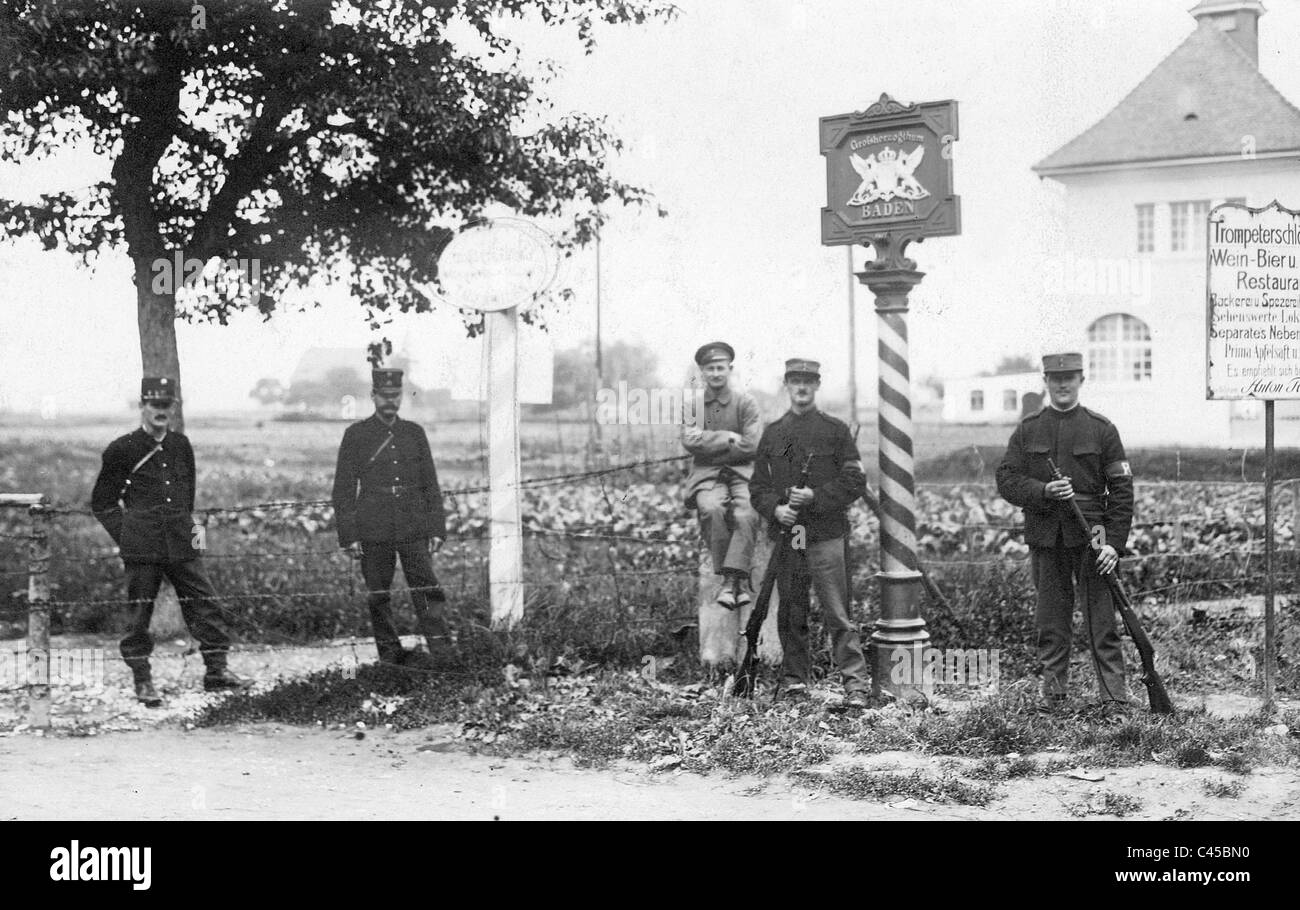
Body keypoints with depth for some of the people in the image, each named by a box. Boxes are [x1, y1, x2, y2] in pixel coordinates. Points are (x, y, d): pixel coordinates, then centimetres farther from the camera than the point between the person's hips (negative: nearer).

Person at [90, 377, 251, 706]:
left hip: (181, 543, 4)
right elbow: (102, 502, 6)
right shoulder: (123, 450, -2)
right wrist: (125, 534, -1)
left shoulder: (181, 446, 11)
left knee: (204, 602, 1)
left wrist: (194, 524, 12)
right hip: (141, 546, -4)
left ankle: (217, 669, 8)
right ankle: (142, 680, 12)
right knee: (140, 611, 2)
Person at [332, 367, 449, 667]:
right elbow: (343, 489, 2)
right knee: (378, 594, 4)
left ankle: (442, 649, -12)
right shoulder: (356, 435, 2)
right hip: (373, 531, -1)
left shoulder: (415, 433, 10)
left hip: (414, 527, 1)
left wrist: (437, 529, 6)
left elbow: (430, 485, 12)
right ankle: (389, 650, 14)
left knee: (426, 586, -9)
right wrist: (349, 535, -4)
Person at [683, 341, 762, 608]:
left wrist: (709, 444, -3)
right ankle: (739, 580, -24)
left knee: (746, 513, -33)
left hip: (743, 472, 0)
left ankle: (732, 578, -30)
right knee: (711, 509, -33)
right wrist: (727, 438, -7)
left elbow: (751, 445, -4)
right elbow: (690, 441, -4)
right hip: (707, 475, 0)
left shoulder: (746, 402, 6)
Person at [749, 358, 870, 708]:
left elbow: (855, 482, -1)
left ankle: (856, 684, -8)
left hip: (826, 535, -3)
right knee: (790, 613, 8)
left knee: (837, 613, -8)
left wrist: (815, 497, -13)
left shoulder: (836, 430, 3)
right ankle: (795, 679, 17)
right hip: (785, 536, 4)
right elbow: (758, 485, 13)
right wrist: (775, 508, -7)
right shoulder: (772, 434, 13)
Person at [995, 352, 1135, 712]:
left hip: (1090, 538, -2)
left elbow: (1122, 489, 0)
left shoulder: (1101, 429, 3)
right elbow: (1006, 480, 3)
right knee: (1050, 619, 7)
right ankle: (1053, 692, 16)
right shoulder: (1027, 430, 8)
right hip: (1044, 539, 2)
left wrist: (1114, 542, -8)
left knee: (1102, 618, -3)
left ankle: (1114, 697, 0)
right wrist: (1044, 491, -16)